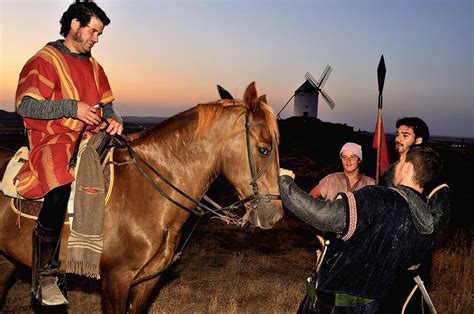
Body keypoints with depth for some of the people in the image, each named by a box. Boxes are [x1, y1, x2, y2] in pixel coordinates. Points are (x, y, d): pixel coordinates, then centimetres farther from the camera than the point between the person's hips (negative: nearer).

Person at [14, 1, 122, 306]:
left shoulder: (94, 66, 21)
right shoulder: (44, 60, 0)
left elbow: (107, 104, 23)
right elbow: (25, 105, -9)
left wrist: (113, 119, -1)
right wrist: (71, 107, -18)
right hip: (53, 141, -8)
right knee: (61, 188, -34)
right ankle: (46, 273, -20)